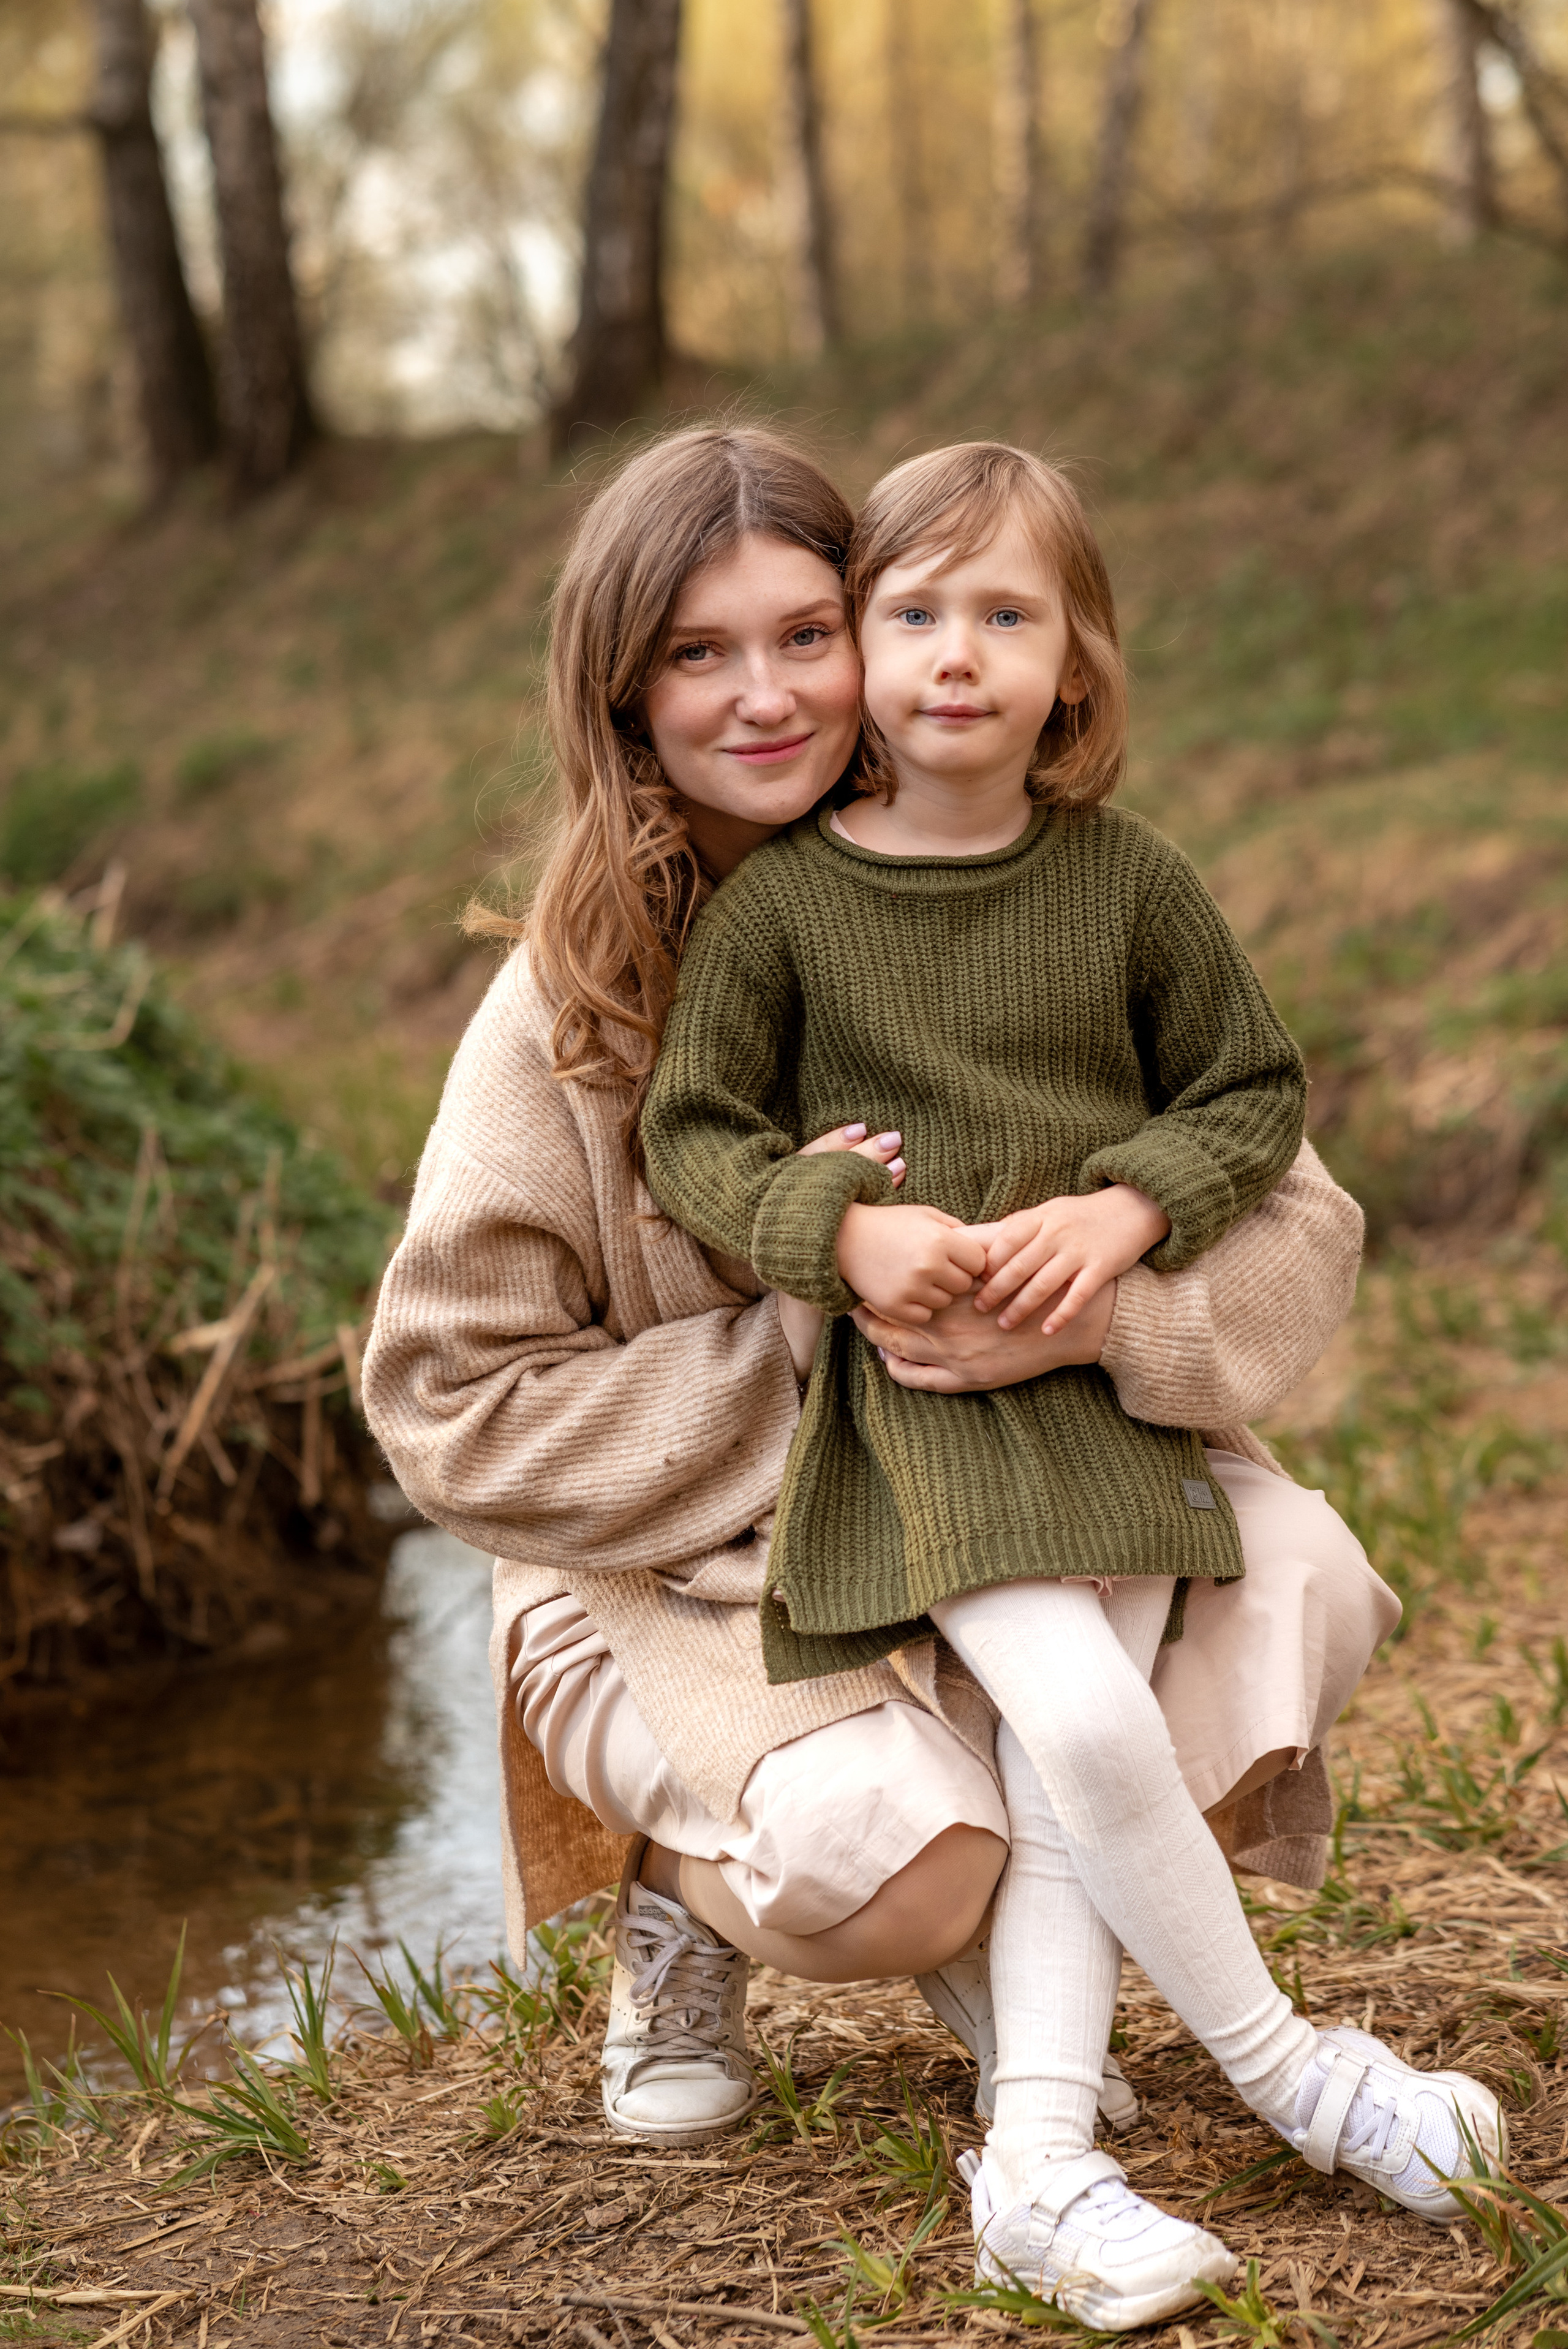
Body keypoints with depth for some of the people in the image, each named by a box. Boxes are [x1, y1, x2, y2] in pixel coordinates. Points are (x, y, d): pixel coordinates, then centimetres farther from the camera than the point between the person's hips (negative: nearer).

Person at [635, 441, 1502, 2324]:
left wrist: (1130, 1206, -9)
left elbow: (1255, 1093, 9)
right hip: (905, 1388, -3)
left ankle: (1034, 2164, 1)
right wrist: (844, 1230, -15)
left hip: (1113, 1384, 3)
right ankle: (1276, 2061, 1)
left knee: (1061, 1777, -4)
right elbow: (692, 1133, 2)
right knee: (1084, 1724, -18)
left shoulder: (1131, 882, 3)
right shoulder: (781, 902, -3)